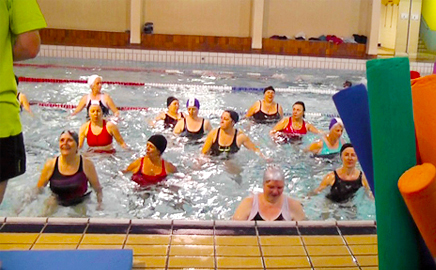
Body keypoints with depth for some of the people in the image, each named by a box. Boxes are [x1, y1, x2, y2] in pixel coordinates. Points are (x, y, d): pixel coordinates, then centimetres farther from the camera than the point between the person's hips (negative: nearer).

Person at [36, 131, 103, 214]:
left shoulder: (87, 165, -7)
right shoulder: (50, 165, -5)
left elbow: (98, 190, 1)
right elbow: (38, 189, 5)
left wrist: (100, 205, -14)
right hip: (57, 206, 1)